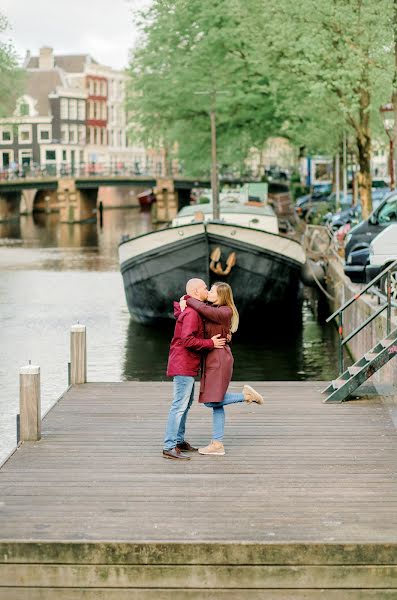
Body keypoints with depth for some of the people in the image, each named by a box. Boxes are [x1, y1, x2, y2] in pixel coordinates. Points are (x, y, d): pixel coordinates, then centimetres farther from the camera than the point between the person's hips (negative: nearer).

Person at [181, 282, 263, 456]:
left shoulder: (225, 312, -13)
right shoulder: (213, 310, 12)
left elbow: (202, 308, -27)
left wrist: (187, 299, -12)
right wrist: (183, 303, -1)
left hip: (219, 359, -9)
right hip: (212, 359, 9)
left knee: (211, 401, -11)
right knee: (215, 403, 7)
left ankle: (246, 395, 2)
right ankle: (217, 444, 8)